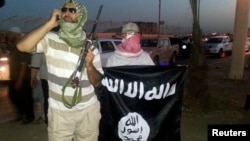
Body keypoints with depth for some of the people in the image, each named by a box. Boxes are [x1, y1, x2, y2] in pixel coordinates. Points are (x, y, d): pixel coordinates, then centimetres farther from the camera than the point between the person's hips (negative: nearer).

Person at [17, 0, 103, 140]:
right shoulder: (50, 39, -6)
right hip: (59, 111, -1)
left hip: (88, 110, 2)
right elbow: (22, 46, -24)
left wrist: (89, 66, -20)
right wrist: (50, 24, -20)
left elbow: (97, 83, 0)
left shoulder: (90, 47, -2)